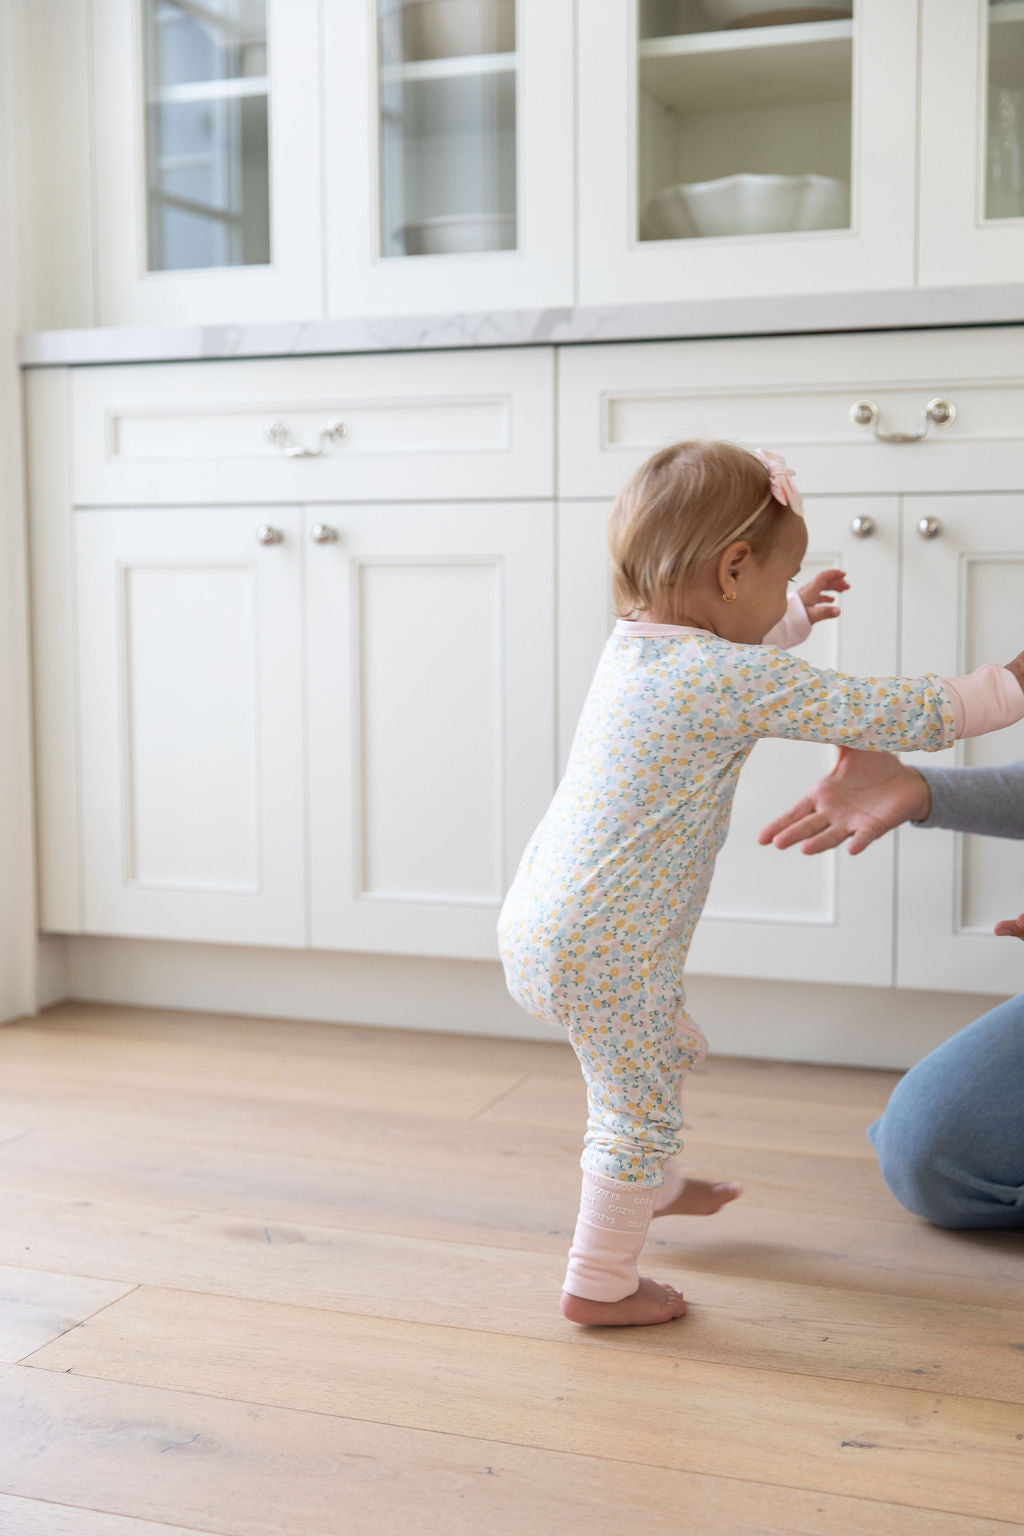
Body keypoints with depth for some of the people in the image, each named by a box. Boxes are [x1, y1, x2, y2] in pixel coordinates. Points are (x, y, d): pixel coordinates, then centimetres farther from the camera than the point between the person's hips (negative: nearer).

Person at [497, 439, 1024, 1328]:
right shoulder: (741, 679, -20)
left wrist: (792, 618, 40)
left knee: (657, 1051, 30)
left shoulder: (633, 646, 6)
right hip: (605, 950, -10)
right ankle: (600, 1284, 19)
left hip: (539, 921, 10)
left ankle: (655, 1188, 52)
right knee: (638, 1109, 6)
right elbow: (888, 716, -15)